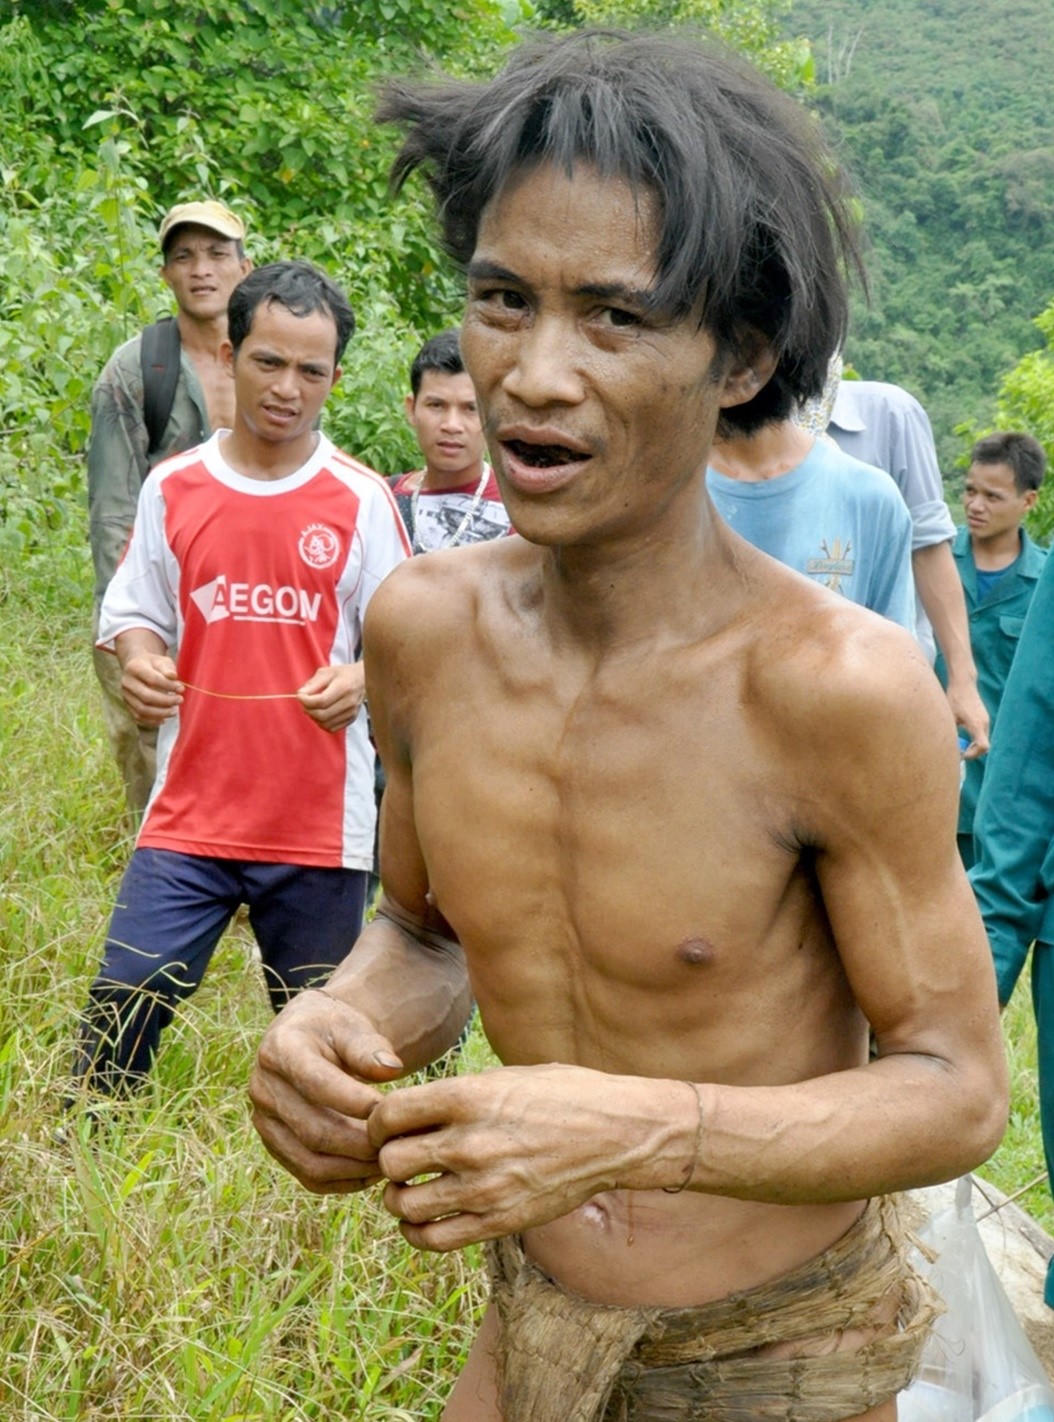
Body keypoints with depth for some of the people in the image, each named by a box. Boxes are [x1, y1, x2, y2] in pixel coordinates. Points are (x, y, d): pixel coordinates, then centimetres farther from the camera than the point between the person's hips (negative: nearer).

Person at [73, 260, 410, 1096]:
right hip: (189, 816, 1)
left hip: (321, 827, -1)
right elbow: (131, 613, 13)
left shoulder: (362, 501, 0)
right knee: (121, 1013, -4)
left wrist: (360, 680, -19)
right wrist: (138, 661, -10)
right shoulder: (173, 488, 5)